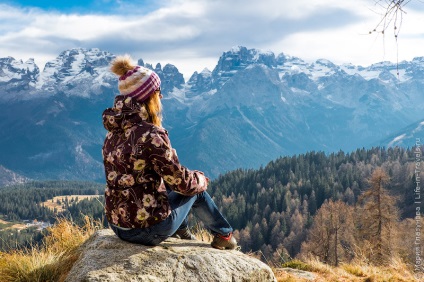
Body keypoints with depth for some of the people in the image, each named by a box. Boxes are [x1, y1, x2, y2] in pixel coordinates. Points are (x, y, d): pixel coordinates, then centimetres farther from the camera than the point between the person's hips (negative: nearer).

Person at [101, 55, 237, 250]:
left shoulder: (114, 132, 2)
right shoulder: (150, 134, -22)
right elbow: (182, 182, -16)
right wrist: (201, 179, 6)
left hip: (117, 225, 7)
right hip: (148, 230, -7)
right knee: (195, 188, 16)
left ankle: (182, 232, 39)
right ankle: (224, 235, 34)